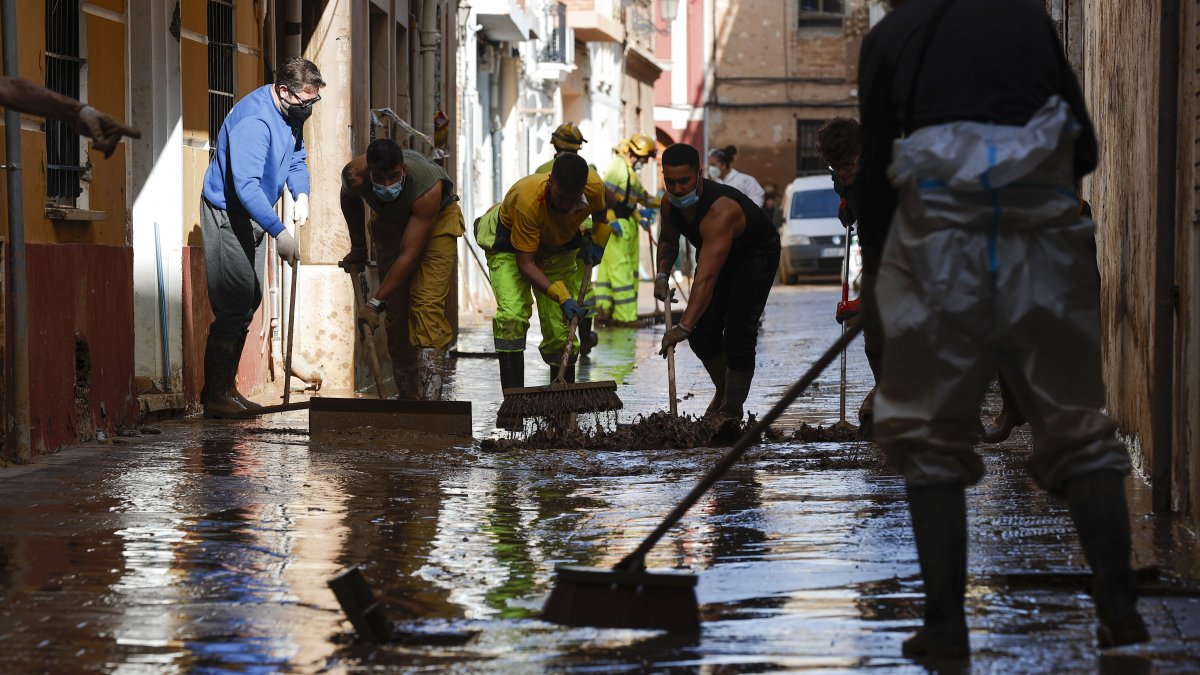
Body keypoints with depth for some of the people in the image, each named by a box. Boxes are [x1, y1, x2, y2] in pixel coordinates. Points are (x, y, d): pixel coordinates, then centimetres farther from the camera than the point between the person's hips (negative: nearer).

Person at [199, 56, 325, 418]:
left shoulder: (291, 112, 1)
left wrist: (301, 194, -5)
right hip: (227, 215, -10)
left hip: (253, 216, 10)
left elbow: (296, 158, 16)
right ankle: (214, 397, -10)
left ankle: (227, 388, 22)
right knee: (234, 305, -13)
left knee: (249, 300, 14)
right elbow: (246, 185, -37)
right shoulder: (254, 120, -30)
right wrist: (279, 232, -42)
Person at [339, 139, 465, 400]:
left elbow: (409, 255, -38)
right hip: (389, 222, 4)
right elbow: (350, 199, 1)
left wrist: (375, 303, -38)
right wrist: (358, 247, 9)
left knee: (427, 305, -21)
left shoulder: (428, 189, -41)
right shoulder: (354, 176, -29)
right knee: (396, 311, -3)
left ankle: (429, 398, -29)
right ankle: (408, 397, 6)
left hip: (437, 219, -4)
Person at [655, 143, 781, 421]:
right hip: (721, 256, 7)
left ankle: (732, 410, -9)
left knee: (738, 332, -19)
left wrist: (683, 327, -53)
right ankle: (723, 391, 24)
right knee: (702, 330, 1)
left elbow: (706, 278, -48)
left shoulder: (719, 211, -42)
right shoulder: (670, 204, -17)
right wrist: (662, 274, -13)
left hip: (756, 255, -7)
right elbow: (668, 240, 7)